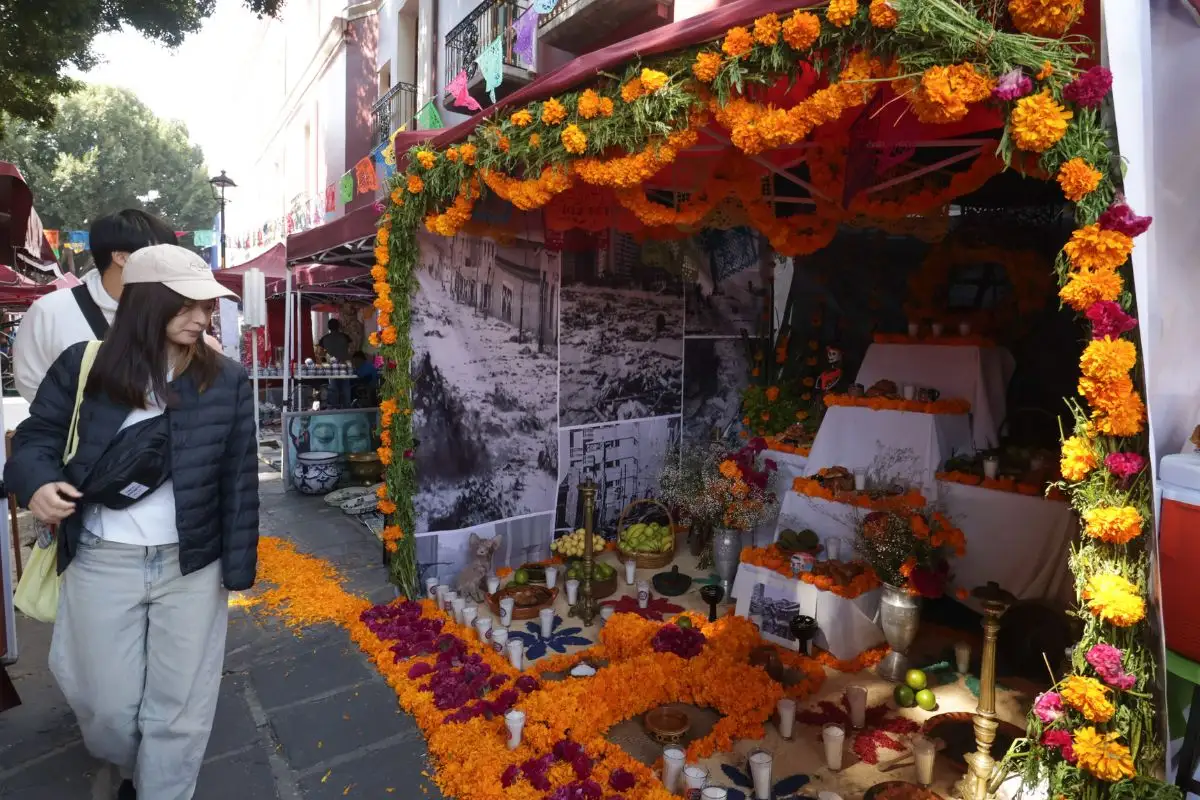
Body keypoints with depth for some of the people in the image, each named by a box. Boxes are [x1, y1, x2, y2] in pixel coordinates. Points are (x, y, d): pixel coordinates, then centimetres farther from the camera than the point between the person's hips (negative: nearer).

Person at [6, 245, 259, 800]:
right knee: (108, 703, 17)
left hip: (193, 565, 0)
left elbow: (239, 478, -2)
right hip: (101, 563, 1)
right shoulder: (83, 366, -4)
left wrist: (237, 565, -2)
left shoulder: (227, 380, -4)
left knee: (178, 707, 10)